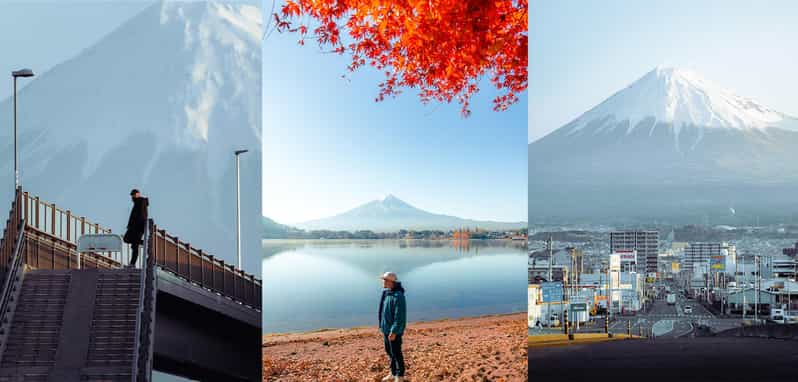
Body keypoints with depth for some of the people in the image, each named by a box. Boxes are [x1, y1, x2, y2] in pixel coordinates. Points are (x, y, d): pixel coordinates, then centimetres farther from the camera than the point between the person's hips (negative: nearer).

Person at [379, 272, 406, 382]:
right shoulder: (386, 293, 7)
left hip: (394, 330, -9)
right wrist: (383, 326, 17)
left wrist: (394, 331, -23)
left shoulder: (398, 296, -21)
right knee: (390, 352, 18)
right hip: (386, 329, 9)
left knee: (396, 353, 0)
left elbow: (399, 316, -23)